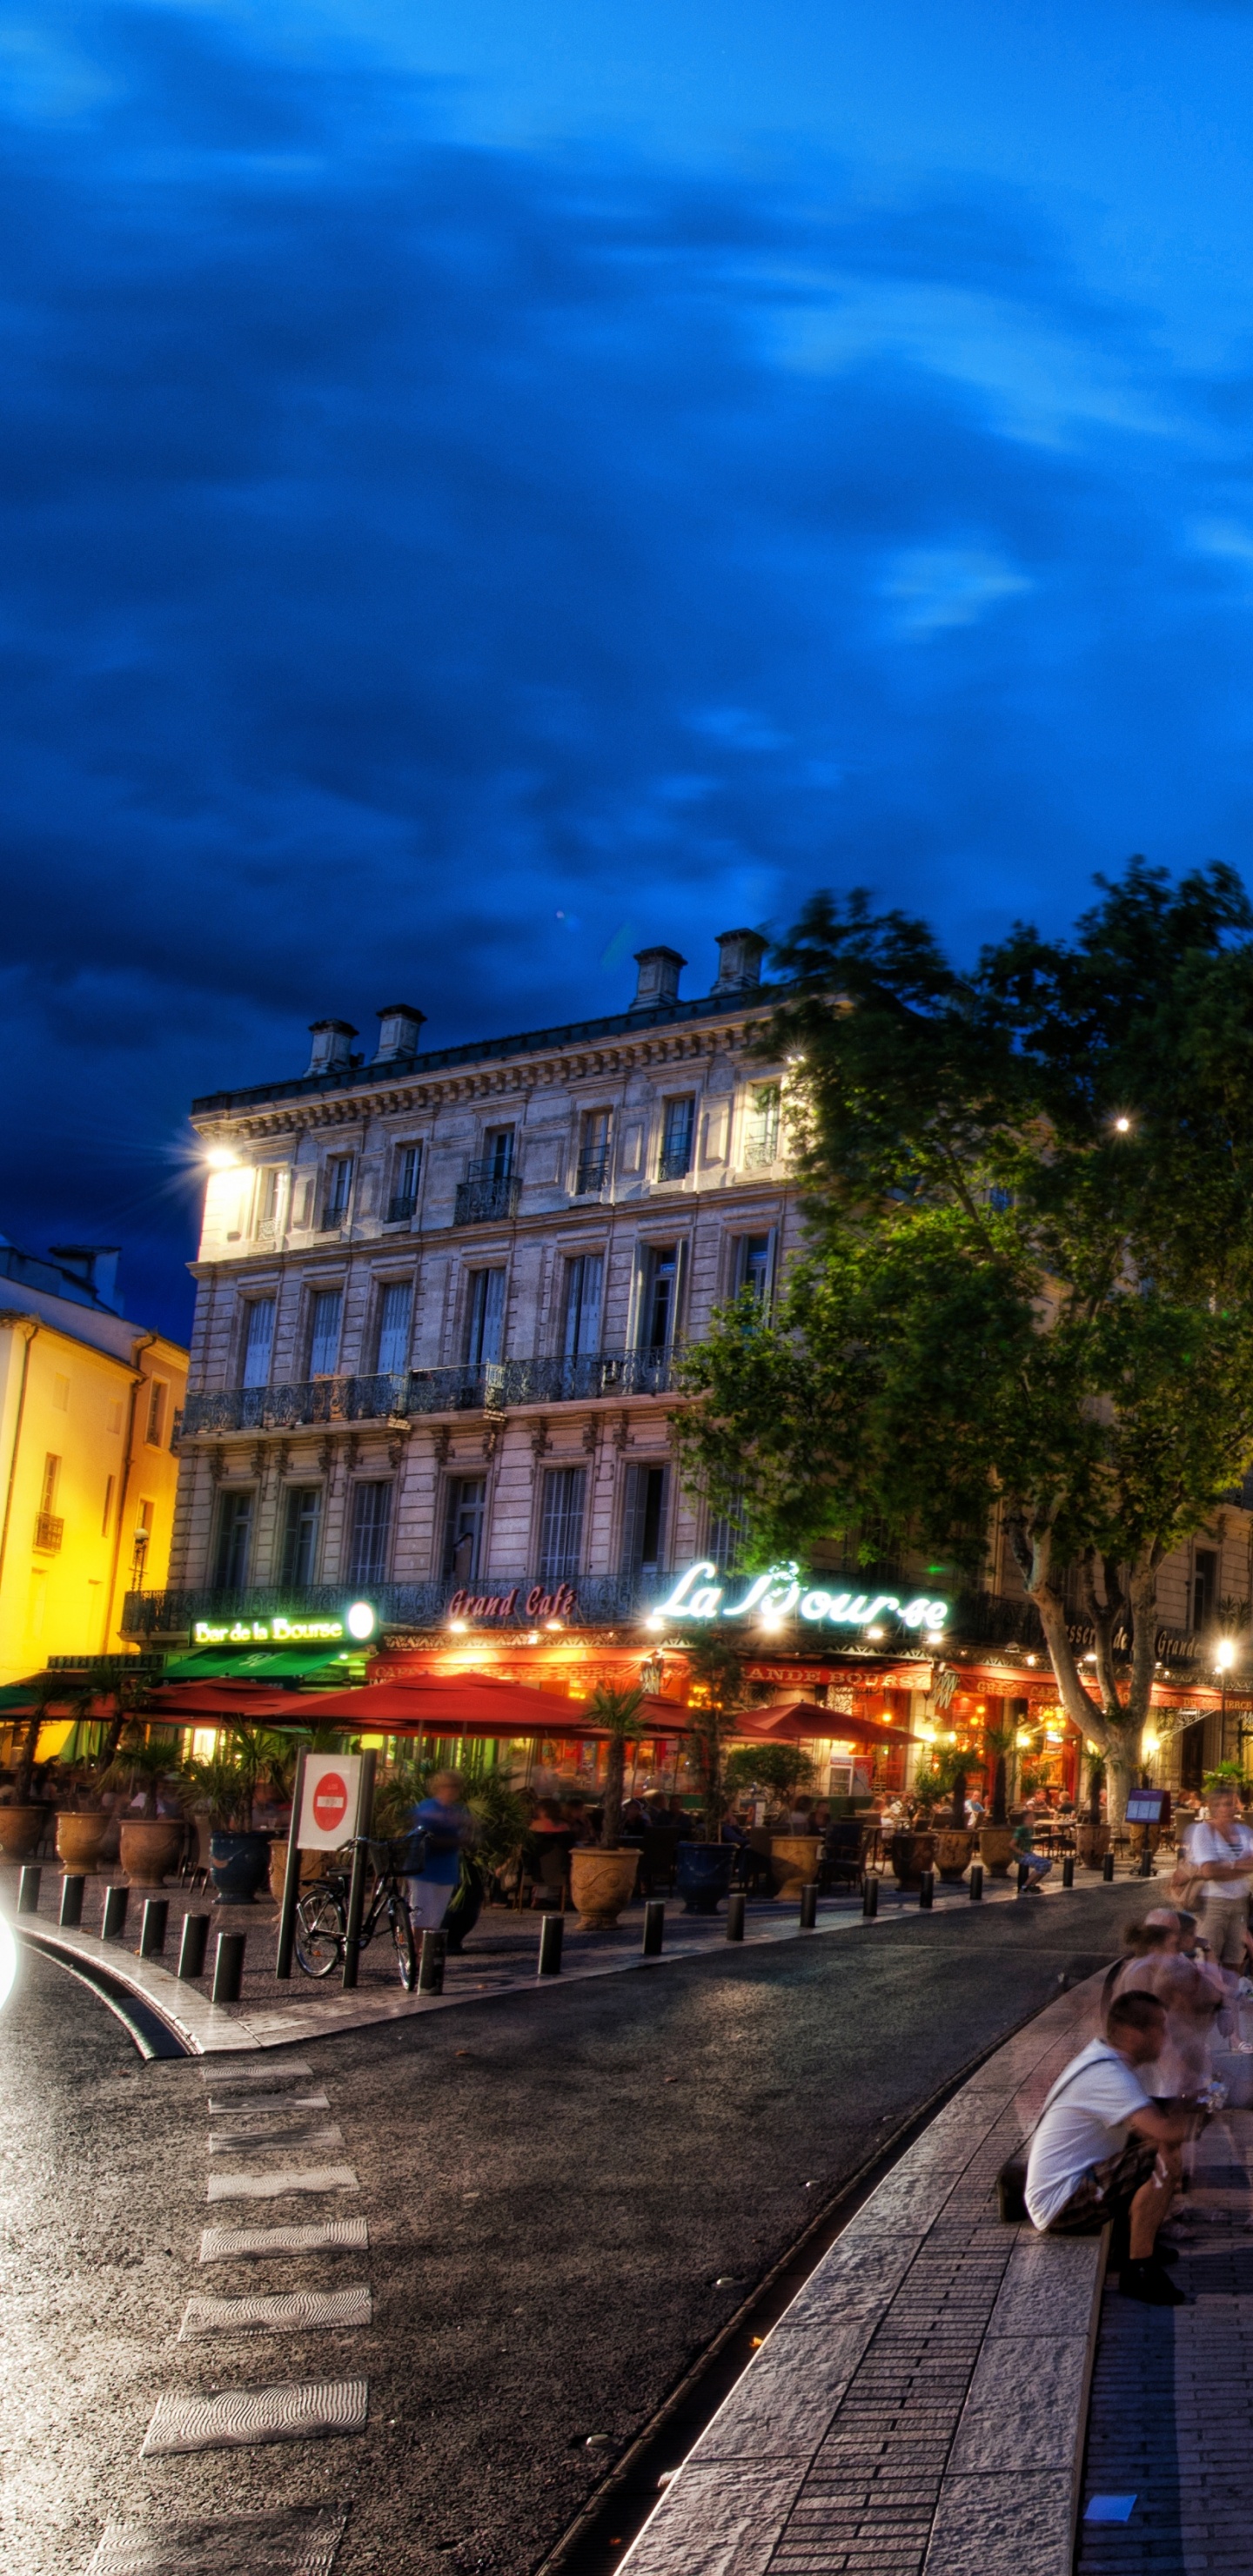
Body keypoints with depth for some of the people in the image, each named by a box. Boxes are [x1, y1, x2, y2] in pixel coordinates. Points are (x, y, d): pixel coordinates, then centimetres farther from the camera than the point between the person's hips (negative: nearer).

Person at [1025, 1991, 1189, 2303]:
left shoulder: (1100, 2056, 7)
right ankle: (1138, 2270, -13)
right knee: (1164, 2162, -23)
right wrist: (1182, 2116, -9)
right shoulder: (1107, 2076, -24)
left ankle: (1130, 2236, 15)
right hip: (1059, 2207, -10)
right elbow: (1168, 2131, -33)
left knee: (1157, 2144, 14)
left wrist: (1174, 2117, -7)